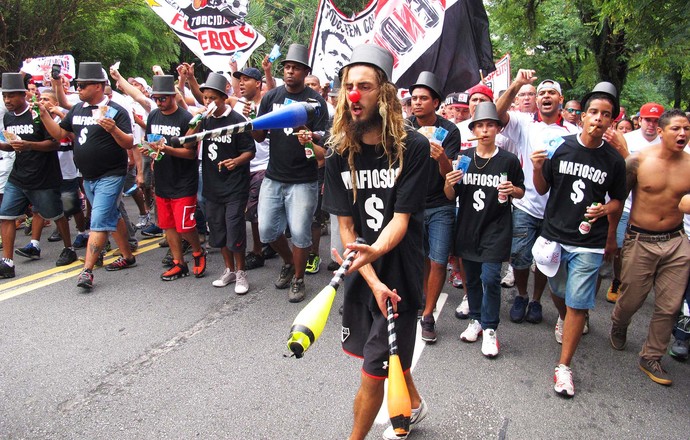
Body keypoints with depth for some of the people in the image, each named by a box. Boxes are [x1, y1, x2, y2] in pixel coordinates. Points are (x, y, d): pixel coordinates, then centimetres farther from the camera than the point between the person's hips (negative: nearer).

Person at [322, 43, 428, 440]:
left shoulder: (412, 147, -14)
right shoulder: (340, 153, -3)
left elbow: (401, 218, -18)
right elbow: (345, 224, -3)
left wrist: (374, 251, -39)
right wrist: (372, 280, -13)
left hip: (400, 271, -4)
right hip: (362, 274, 5)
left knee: (374, 372, 1)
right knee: (391, 354, 22)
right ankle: (414, 405, 51)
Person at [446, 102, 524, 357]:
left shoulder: (508, 161, -3)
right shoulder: (463, 158, 2)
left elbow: (521, 192, 8)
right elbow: (451, 196, 5)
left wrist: (512, 190, -14)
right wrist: (449, 184, -18)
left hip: (496, 228, -3)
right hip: (467, 228, 3)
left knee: (490, 277, -10)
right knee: (472, 277, 13)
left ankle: (489, 329, 7)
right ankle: (476, 320, 32)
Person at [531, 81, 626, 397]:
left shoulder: (613, 160, -2)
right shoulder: (561, 147, -4)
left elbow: (618, 199, 11)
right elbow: (542, 189, 4)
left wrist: (605, 210, -11)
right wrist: (537, 168, -16)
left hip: (589, 243, -1)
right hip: (554, 235, 1)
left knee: (578, 304, -1)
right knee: (559, 292, 19)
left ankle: (564, 367, 10)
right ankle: (565, 320, 53)